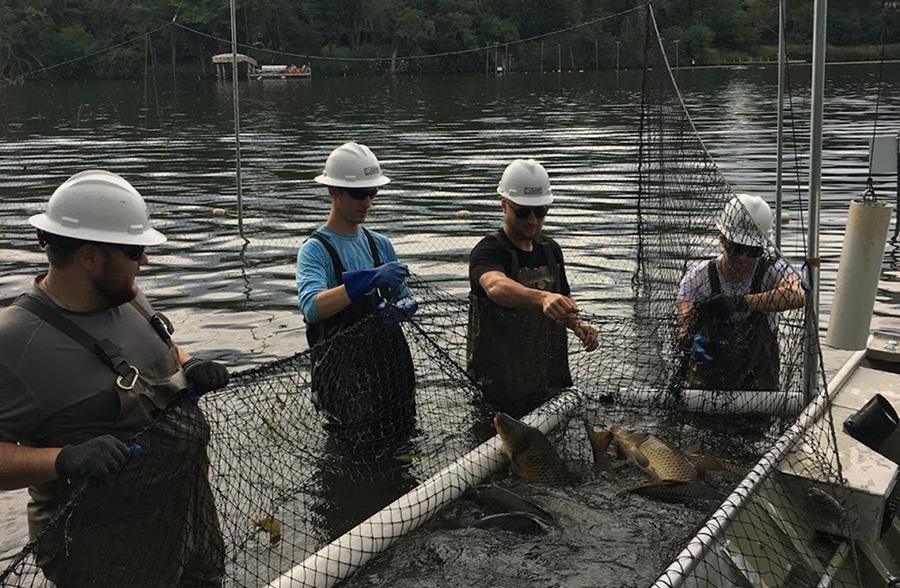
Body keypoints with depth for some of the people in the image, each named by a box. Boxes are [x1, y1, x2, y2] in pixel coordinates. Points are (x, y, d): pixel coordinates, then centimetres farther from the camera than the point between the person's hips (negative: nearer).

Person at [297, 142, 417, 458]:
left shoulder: (380, 244, 10)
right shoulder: (314, 250, -10)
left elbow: (404, 298, 14)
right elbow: (312, 307, -29)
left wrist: (399, 309, -12)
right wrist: (370, 279, -39)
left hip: (391, 368, 6)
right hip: (343, 371, -6)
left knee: (400, 442, 16)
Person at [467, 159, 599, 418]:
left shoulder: (551, 249, 8)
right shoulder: (488, 251, -15)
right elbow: (496, 286, -39)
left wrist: (578, 325, -1)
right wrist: (542, 297, -57)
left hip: (551, 377, 6)